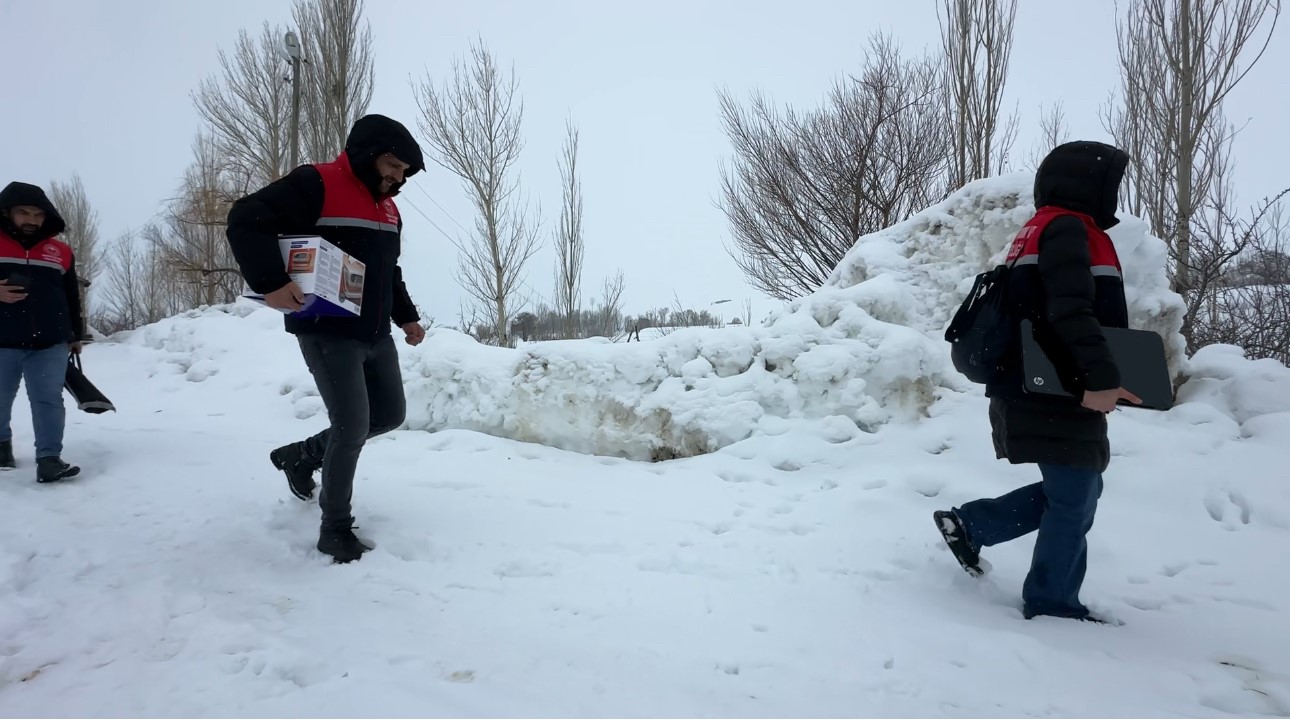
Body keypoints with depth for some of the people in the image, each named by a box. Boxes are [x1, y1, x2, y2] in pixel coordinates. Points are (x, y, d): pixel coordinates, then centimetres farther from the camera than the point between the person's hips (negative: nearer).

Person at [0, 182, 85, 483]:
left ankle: (49, 459, -7)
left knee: (49, 400, -6)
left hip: (50, 345, 1)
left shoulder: (60, 251, 8)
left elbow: (72, 298, 16)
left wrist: (75, 335, 17)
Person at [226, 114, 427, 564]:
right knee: (352, 427, -9)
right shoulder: (316, 185, -12)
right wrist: (271, 283, -28)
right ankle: (335, 529, 10)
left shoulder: (388, 207, 14)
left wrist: (406, 317, 17)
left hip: (376, 335, 9)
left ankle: (300, 455, 34)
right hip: (328, 334, -9)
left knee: (390, 415, 14)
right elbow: (245, 220, -18)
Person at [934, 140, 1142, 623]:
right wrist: (1101, 378, -29)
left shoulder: (1040, 231, 21)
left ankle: (970, 524, 20)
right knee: (1075, 499, 3)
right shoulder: (1066, 227, -10)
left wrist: (1097, 378, 15)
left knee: (1072, 492, 17)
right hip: (1055, 396, -10)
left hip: (1044, 393, 10)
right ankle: (1051, 602, 16)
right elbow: (1071, 312, -25)